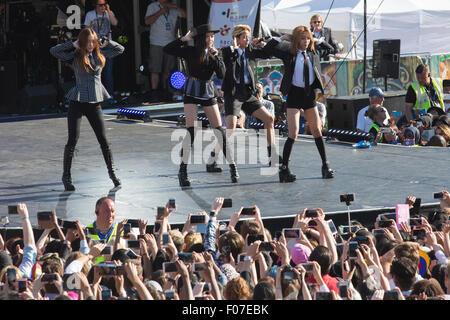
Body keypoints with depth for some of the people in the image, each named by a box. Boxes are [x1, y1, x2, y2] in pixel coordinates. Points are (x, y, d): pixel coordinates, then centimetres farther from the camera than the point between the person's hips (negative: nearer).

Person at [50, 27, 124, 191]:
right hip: (77, 102, -3)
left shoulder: (100, 54, 6)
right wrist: (73, 45, -11)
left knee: (103, 139, 3)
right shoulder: (75, 56, -3)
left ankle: (111, 172, 16)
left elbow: (120, 49, 19)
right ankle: (66, 176, 8)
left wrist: (106, 43, 4)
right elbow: (54, 51, -14)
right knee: (72, 140, -3)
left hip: (94, 103, 3)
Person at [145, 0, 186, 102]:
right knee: (155, 70, -8)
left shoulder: (172, 9, 14)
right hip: (156, 44, -4)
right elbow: (147, 21, -8)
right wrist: (161, 12, -12)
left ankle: (165, 91, 14)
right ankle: (154, 93, -9)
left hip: (170, 44, 4)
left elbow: (184, 15, 5)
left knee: (167, 70, 6)